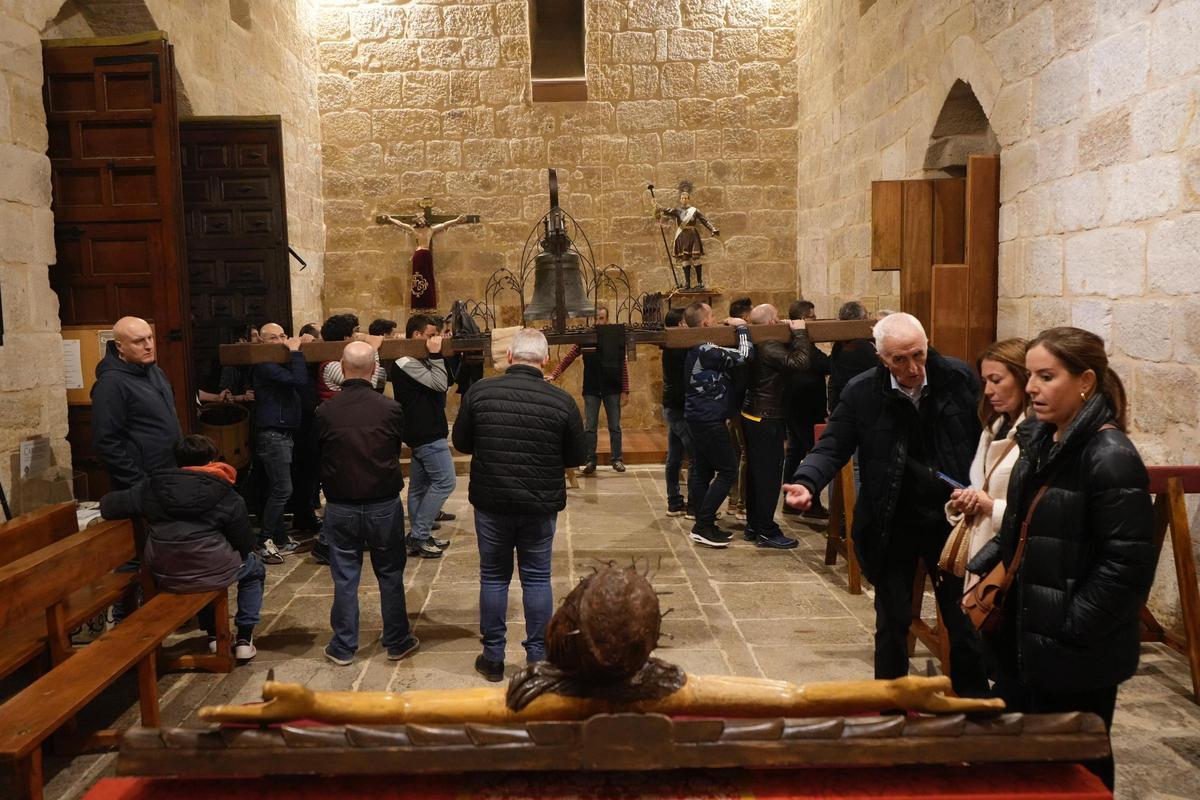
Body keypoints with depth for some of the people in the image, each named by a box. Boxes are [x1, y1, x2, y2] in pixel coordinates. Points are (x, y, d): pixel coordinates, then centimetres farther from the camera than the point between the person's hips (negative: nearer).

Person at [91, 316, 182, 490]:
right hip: (145, 485, -8)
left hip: (173, 478, 8)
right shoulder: (111, 383, -16)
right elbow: (107, 443, -20)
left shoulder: (156, 372, 11)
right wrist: (140, 484, -20)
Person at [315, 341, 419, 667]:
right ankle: (398, 642, 23)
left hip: (340, 508, 0)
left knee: (345, 578, 11)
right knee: (390, 576, 13)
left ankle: (343, 647, 20)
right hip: (384, 505, 0)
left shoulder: (326, 411, -12)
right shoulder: (390, 409, -13)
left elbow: (317, 457, 2)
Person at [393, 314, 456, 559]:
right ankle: (420, 535, -4)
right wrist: (436, 355, -14)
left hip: (422, 432, 11)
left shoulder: (415, 360, 16)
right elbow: (439, 383, -21)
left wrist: (435, 356, 6)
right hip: (427, 434, -11)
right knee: (445, 481, -8)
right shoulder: (407, 362, -15)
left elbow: (444, 383, 16)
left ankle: (419, 538, 19)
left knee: (420, 485, 12)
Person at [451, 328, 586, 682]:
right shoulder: (561, 400, -12)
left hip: (490, 501, 1)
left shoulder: (480, 392, -9)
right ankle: (538, 655, 20)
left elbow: (461, 443, 2)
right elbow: (577, 456, -2)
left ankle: (493, 656, 24)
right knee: (537, 578, 12)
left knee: (494, 576, 15)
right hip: (541, 506, -1)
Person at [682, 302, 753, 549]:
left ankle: (704, 526, 18)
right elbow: (744, 356, -22)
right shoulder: (707, 350, -20)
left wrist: (738, 329, 14)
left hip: (697, 416, 10)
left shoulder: (692, 349, 10)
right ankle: (703, 526, -4)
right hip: (709, 419, -10)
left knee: (702, 470, 12)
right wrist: (742, 328, -7)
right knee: (728, 471, -5)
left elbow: (726, 357, 23)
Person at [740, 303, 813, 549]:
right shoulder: (769, 349, -21)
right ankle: (767, 531, 4)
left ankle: (753, 526, 24)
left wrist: (795, 335, 12)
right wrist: (799, 333, -17)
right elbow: (801, 362, -29)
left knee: (755, 472, 15)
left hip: (752, 416, 10)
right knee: (769, 475, -3)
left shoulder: (756, 346, 8)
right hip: (767, 420, -10)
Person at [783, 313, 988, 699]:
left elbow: (985, 438, 0)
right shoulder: (861, 393, -11)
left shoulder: (959, 378, -8)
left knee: (965, 619, 15)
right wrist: (806, 482, -28)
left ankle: (974, 701, 36)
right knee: (892, 622, 13)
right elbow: (832, 447, -9)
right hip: (891, 526, -1)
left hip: (951, 519, 1)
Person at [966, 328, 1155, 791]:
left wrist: (1073, 630, -19)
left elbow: (1128, 562, -22)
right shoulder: (1041, 441, 6)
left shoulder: (1110, 457, -20)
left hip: (1076, 655, -8)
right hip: (1024, 637, 8)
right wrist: (985, 569, 4)